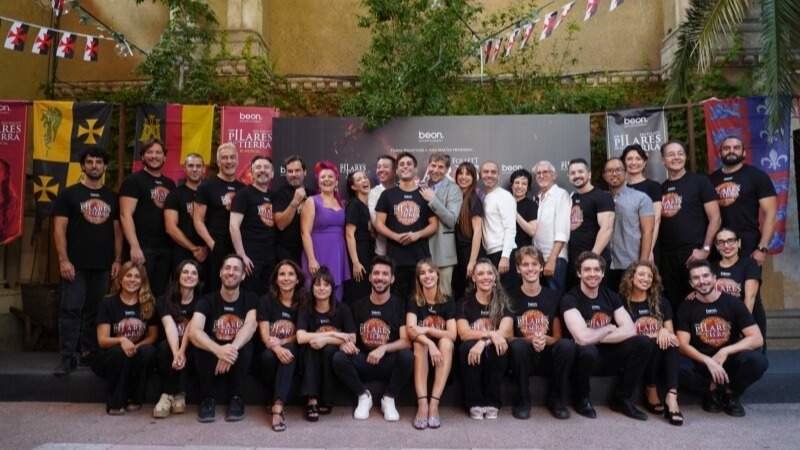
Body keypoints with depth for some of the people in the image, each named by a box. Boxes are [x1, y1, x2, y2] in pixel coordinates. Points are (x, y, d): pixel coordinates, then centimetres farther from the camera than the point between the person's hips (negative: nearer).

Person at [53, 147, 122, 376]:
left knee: (95, 311, 10)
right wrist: (63, 260, -13)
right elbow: (59, 229, -5)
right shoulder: (69, 194, 1)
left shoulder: (112, 197, 12)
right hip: (76, 264, -3)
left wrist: (117, 260, 5)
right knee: (71, 309, -5)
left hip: (102, 265, 4)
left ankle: (90, 352, 21)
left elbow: (117, 230, 13)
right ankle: (68, 357, 0)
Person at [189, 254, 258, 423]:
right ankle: (207, 399, -12)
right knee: (202, 343, -29)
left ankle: (236, 399, -13)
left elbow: (250, 326, -24)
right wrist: (218, 350, -46)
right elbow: (194, 331, -26)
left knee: (246, 346, -31)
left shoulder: (250, 299, -4)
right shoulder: (207, 300, -7)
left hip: (238, 361, 0)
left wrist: (232, 349, -44)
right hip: (211, 361, 1)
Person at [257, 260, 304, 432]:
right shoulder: (267, 301, 4)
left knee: (289, 351, -35)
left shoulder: (303, 303, 6)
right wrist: (276, 348, -29)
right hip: (271, 351, 0)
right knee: (268, 356, -36)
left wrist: (282, 342, -17)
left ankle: (277, 407, -44)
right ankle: (278, 401, -18)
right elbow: (264, 332, -7)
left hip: (292, 351, 0)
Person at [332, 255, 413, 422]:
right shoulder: (358, 305, 8)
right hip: (363, 362, 2)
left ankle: (389, 399, -7)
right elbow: (347, 337, 6)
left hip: (390, 363, -2)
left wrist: (384, 348, -29)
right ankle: (363, 396, -1)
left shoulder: (400, 305, -2)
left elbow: (406, 341, -12)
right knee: (339, 358, -27)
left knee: (406, 356, -33)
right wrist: (345, 344, -18)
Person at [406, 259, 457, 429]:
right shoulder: (414, 301, 0)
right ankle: (422, 404, -40)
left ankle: (434, 404, -35)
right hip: (422, 352, 0)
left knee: (446, 342, -30)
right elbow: (411, 331, -17)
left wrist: (427, 330, -21)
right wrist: (430, 343, -35)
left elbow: (452, 335, -9)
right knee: (420, 342, -32)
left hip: (443, 352, 1)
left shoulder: (448, 301, 3)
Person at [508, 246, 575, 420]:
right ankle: (523, 400, -12)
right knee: (518, 345, -35)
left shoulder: (553, 297, 4)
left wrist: (545, 339, -18)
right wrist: (530, 339, -21)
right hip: (523, 355, -2)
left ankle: (556, 399, -6)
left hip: (547, 356, 2)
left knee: (567, 345, -29)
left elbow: (557, 337, 5)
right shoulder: (511, 298, -2)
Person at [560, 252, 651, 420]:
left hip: (608, 355, 5)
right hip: (586, 357, -5)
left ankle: (622, 398, 1)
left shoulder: (610, 295, 4)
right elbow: (583, 338, -28)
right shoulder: (570, 299, -15)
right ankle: (582, 399, -7)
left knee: (642, 343, -17)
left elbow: (630, 330, -7)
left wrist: (595, 336, -17)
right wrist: (609, 328, -10)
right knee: (587, 351, -39)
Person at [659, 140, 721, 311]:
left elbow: (715, 218, -5)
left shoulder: (699, 181, 0)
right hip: (666, 257, 4)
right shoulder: (660, 189, 12)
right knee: (672, 303, 9)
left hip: (694, 255, -4)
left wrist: (705, 249, -12)